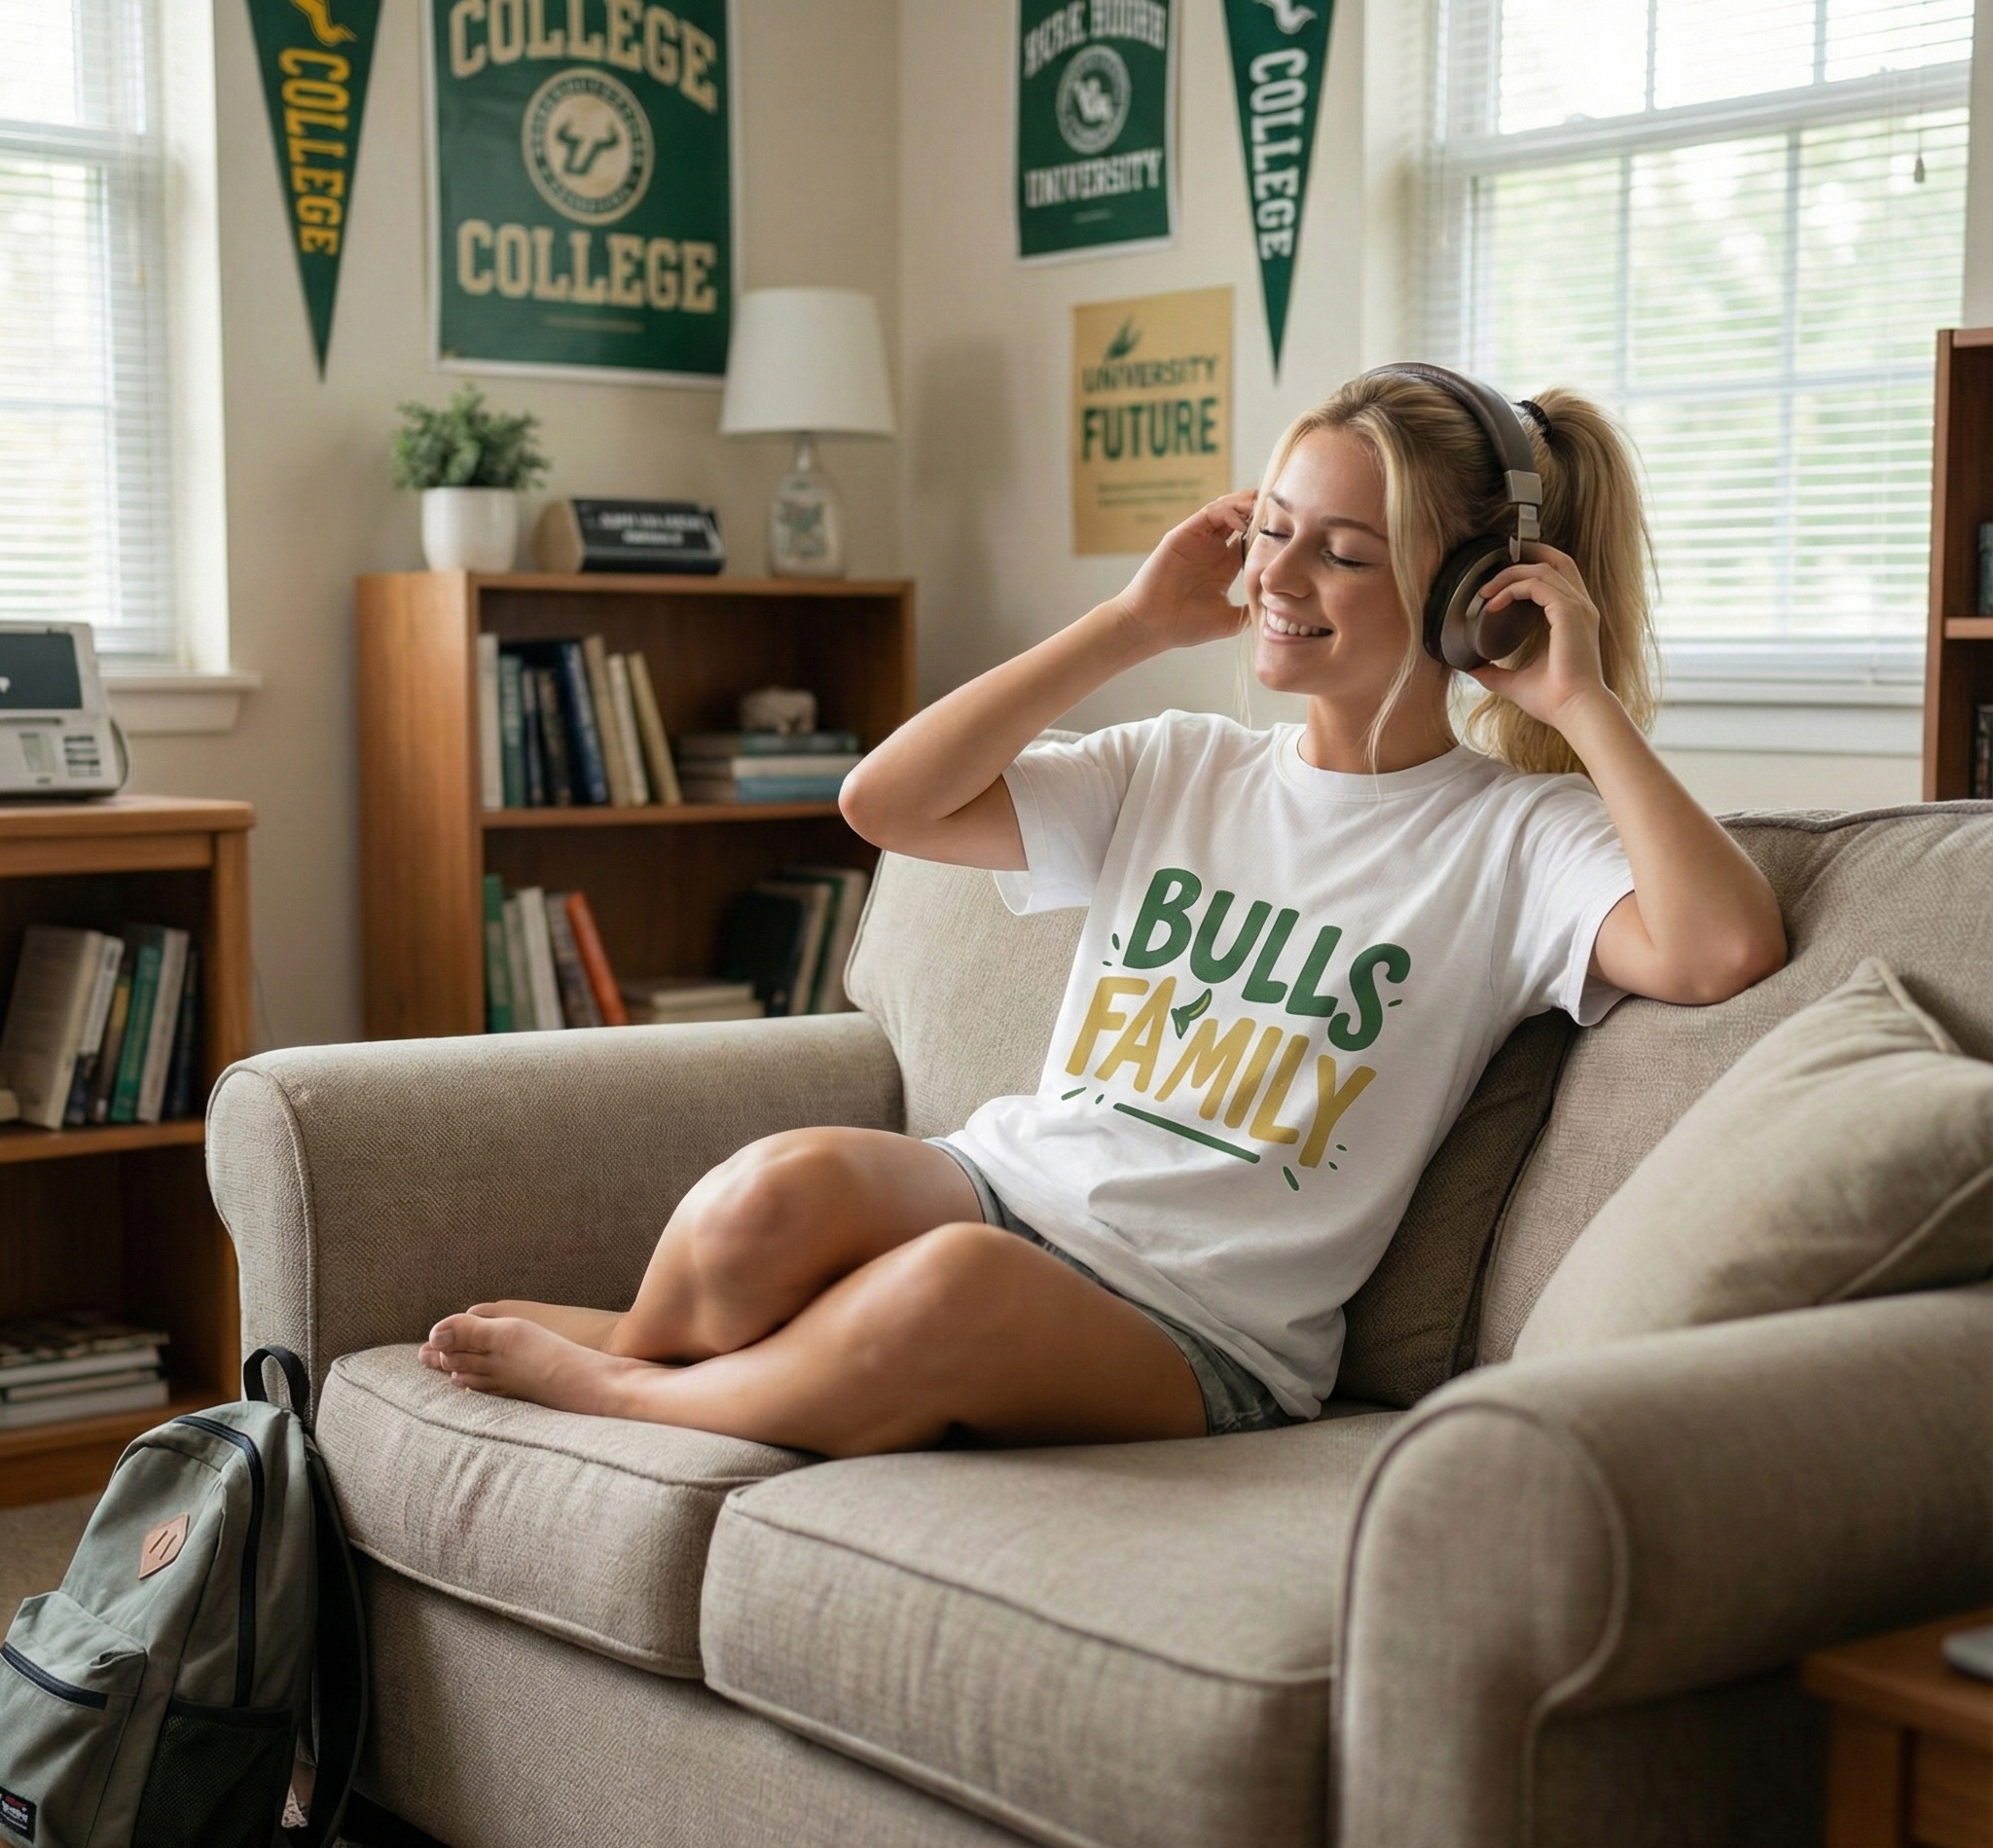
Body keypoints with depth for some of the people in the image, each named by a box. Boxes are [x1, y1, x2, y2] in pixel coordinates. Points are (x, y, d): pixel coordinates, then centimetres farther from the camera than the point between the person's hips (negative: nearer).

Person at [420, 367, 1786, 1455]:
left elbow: (1726, 952, -18)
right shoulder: (1178, 771, 17)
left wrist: (1585, 704, -10)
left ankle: (606, 1388, -11)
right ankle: (647, 1341, 1)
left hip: (1201, 1338, -4)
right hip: (1006, 1185, 4)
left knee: (960, 1282, -38)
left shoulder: (1517, 836, 2)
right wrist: (1134, 625, 7)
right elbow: (887, 803, 7)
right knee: (784, 1187, -32)